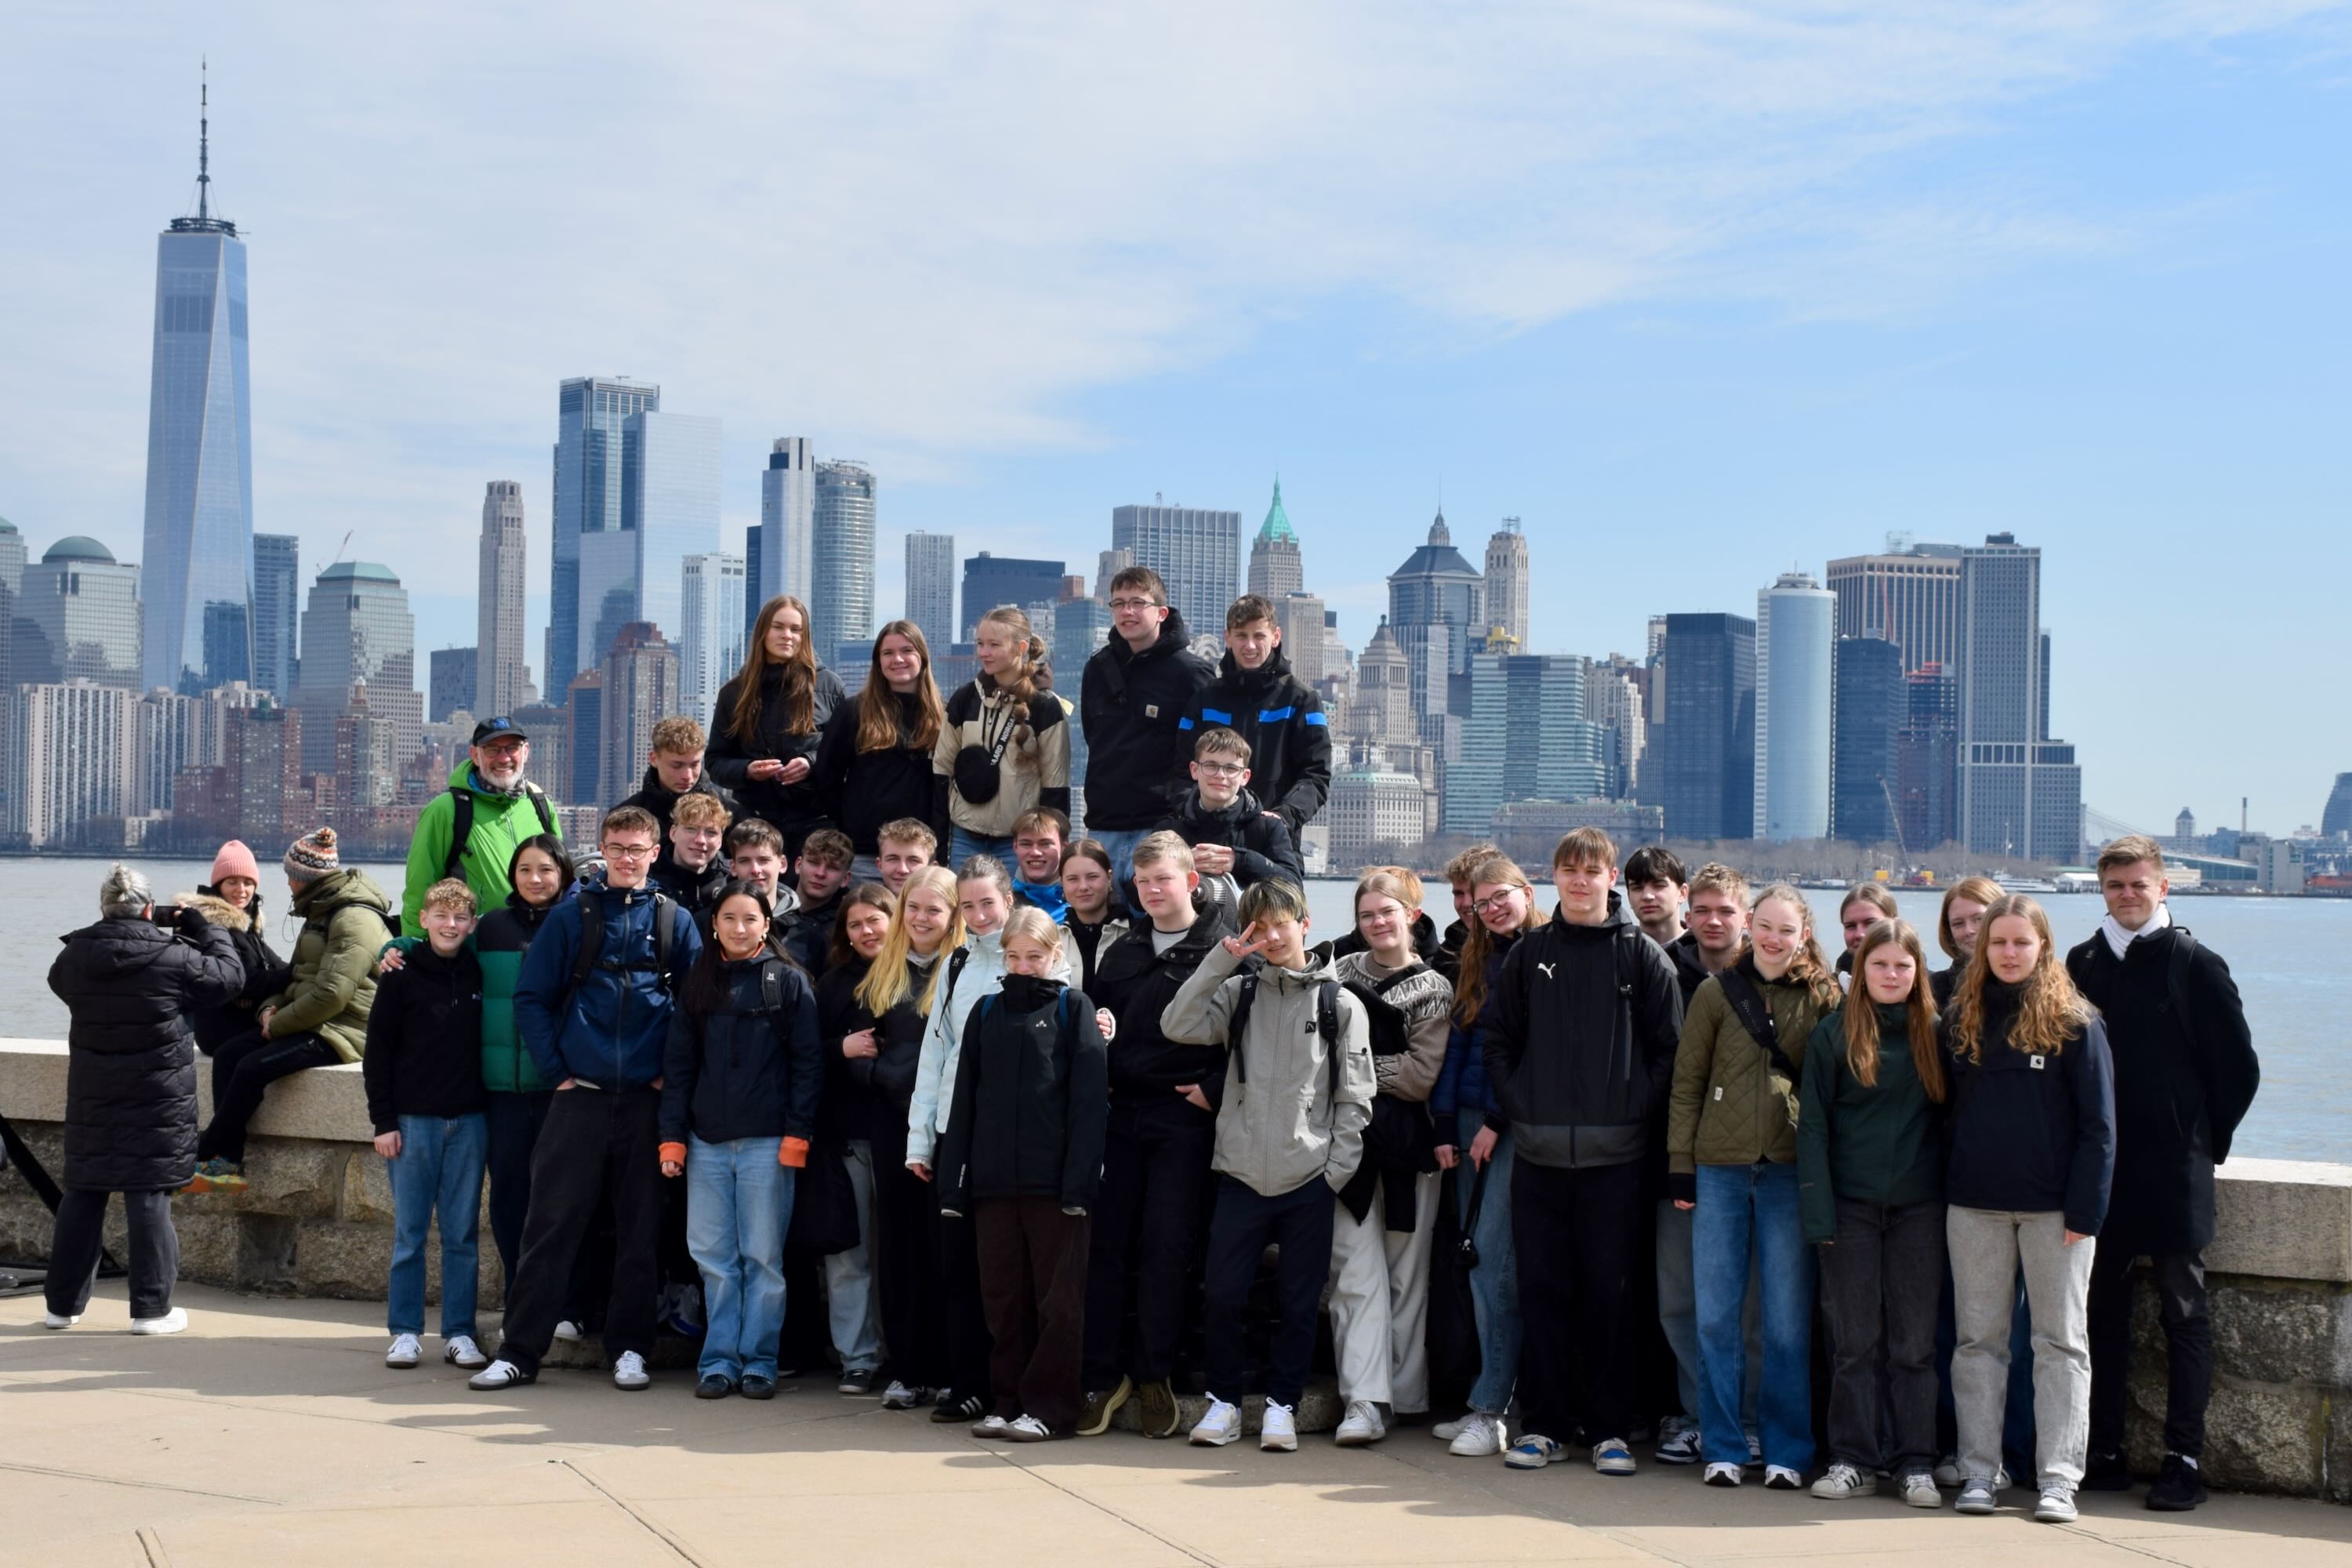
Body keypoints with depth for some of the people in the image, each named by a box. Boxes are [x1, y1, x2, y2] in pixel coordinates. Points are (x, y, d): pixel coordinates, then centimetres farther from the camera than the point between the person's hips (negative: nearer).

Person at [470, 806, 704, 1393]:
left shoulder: (674, 921, 6)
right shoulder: (572, 915, 4)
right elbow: (531, 998, 4)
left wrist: (672, 1075, 0)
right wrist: (556, 1070, -2)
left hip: (648, 1101, 1)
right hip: (579, 1097, -1)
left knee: (640, 1231, 6)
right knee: (550, 1225, -1)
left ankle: (629, 1348, 16)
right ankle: (520, 1351, 4)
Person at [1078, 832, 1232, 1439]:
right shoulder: (1121, 953, 14)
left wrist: (1215, 1087, -12)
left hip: (1185, 1120, -5)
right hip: (1123, 1113, 5)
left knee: (1167, 1246, -1)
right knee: (1107, 1241, 2)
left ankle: (1153, 1376, 9)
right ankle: (1103, 1375, 9)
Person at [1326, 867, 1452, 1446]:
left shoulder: (1434, 990, 2)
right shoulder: (1341, 975, 12)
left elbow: (1421, 1077, -7)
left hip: (1407, 1144, -1)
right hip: (1350, 1139, 2)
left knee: (1407, 1274, 5)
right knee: (1357, 1272, -5)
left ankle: (1405, 1393, 14)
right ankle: (1364, 1401, -8)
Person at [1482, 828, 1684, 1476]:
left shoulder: (1642, 955, 1)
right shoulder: (1529, 953, 9)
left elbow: (1669, 1047, 1)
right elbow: (1498, 1039, 13)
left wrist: (1636, 1111, -7)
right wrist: (1517, 1107, 3)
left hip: (1616, 1155, -2)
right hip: (1539, 1154, 2)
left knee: (1611, 1291, 2)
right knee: (1543, 1290, 5)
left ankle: (1610, 1428, 10)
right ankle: (1545, 1422, 13)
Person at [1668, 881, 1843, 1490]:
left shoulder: (1823, 998, 3)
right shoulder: (1716, 993, 4)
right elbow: (1687, 1082, 5)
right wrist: (1680, 1163, 0)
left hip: (1789, 1170, -1)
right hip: (1720, 1166, 1)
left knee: (1788, 1318, 3)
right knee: (1716, 1315, 4)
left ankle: (1787, 1451, 13)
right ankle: (1723, 1448, 13)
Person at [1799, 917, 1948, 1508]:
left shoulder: (1935, 1033, 5)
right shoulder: (1833, 1035, 0)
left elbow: (1950, 1117, 8)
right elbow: (1812, 1123, -1)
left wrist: (1954, 1199, -1)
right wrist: (1818, 1209, -8)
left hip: (1919, 1207, 1)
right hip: (1852, 1205, -1)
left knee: (1914, 1340, 5)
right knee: (1854, 1339, 4)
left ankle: (1915, 1463, 10)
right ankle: (1853, 1459, 10)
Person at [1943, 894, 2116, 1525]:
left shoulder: (2074, 1023, -3)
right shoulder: (1962, 1019, 7)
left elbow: (2098, 1124, -5)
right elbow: (1948, 1110, 10)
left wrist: (2085, 1210, -12)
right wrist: (1944, 1189, 2)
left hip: (2053, 1208, -3)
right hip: (1974, 1206, 4)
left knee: (2061, 1342, 2)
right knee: (1979, 1339, 7)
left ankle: (2058, 1478, 4)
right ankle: (1979, 1472, 12)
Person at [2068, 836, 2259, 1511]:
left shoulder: (2195, 964, -2)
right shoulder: (2081, 964, 9)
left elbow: (2239, 1067, 1)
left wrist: (2206, 1139, 2)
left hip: (2174, 1174, -4)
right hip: (2098, 1169, 4)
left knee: (2184, 1313, 0)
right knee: (2102, 1311, 7)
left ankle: (2185, 1460, 3)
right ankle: (2103, 1452, 15)